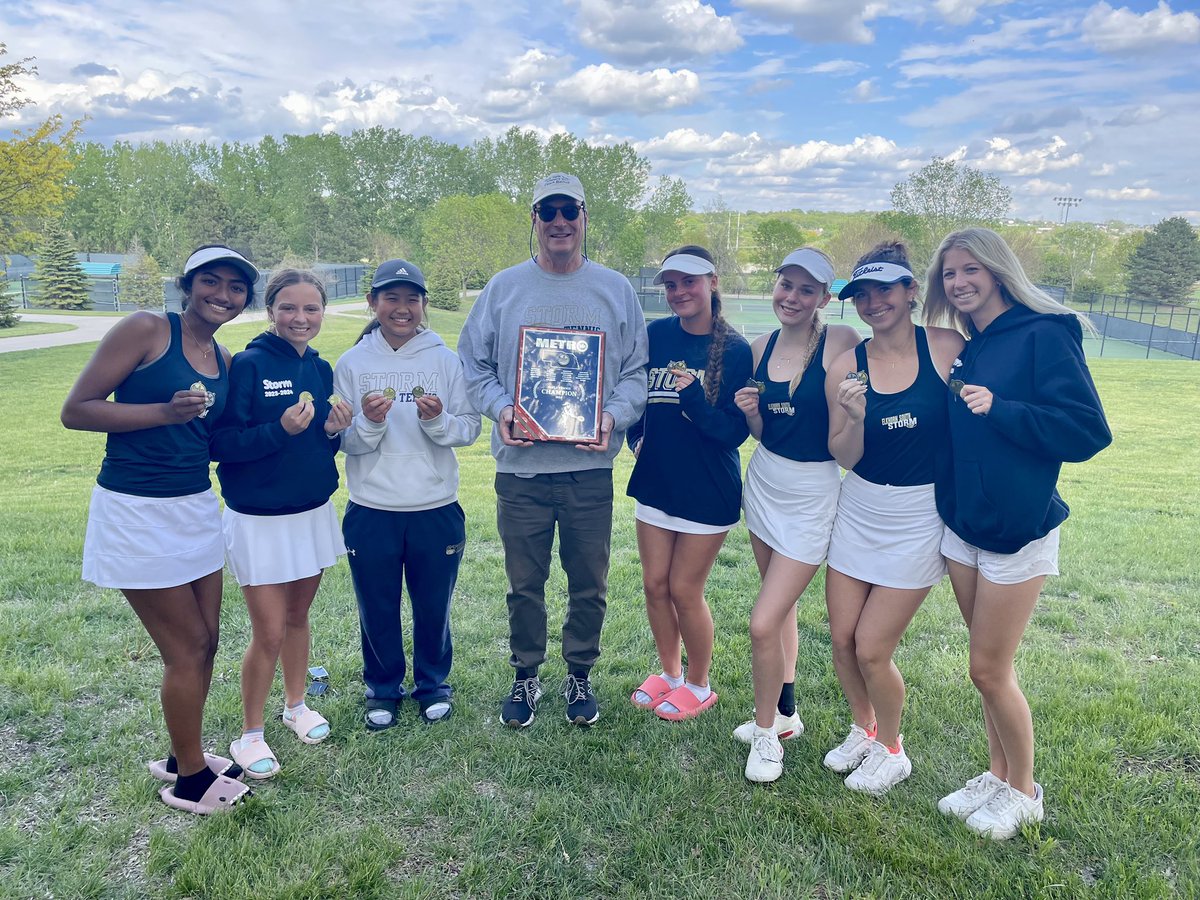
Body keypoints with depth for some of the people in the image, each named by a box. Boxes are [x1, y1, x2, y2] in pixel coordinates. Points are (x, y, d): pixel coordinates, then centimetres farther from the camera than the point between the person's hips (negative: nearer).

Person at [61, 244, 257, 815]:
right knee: (187, 649, 2)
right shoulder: (146, 329, -11)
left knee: (204, 642, 14)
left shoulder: (224, 360, 9)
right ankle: (190, 781, 21)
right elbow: (75, 410, -13)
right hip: (137, 513, -7)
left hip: (197, 508, 7)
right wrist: (166, 411, -25)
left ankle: (181, 756, 35)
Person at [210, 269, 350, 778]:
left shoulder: (322, 369, 5)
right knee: (269, 632, 0)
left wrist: (333, 431, -9)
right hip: (259, 519, -5)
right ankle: (250, 734, 21)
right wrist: (280, 430, -28)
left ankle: (296, 706, 38)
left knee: (298, 617, 19)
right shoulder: (248, 365, -13)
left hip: (313, 512, 5)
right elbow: (220, 444, -16)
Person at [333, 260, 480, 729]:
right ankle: (383, 689, 36)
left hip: (436, 509, 0)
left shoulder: (446, 360, -1)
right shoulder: (352, 363, -1)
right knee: (377, 609, 14)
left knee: (434, 606, 14)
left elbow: (471, 427, -3)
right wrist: (369, 422, -22)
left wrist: (439, 420, -22)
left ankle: (433, 684, 37)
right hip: (370, 510, 0)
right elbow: (342, 440, -2)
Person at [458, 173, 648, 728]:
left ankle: (580, 675, 31)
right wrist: (499, 408, -10)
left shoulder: (615, 290, 6)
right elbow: (473, 363, 8)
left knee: (589, 584, 11)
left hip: (591, 468, 0)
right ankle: (525, 677, 31)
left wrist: (615, 416, -12)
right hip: (520, 467, 0)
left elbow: (636, 370, 6)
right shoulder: (503, 288, 5)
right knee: (524, 584, 11)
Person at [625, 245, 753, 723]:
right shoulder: (655, 335, -1)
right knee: (655, 585, 12)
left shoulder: (734, 350, -12)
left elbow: (735, 431, -15)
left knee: (684, 590, 4)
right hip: (655, 482, 5)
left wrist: (694, 400, -29)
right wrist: (637, 436, 1)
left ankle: (699, 685, 29)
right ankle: (670, 673, 36)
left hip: (708, 491, -4)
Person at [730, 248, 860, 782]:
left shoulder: (841, 342, -13)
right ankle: (784, 714, 38)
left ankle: (766, 732, 17)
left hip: (814, 495, -6)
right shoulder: (762, 348, 3)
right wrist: (747, 411, -11)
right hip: (764, 484, 6)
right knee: (781, 604, 19)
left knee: (763, 623, -8)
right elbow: (760, 432, 8)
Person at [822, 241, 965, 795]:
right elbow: (844, 458, -4)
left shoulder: (947, 348, -11)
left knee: (872, 649, -1)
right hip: (858, 512, 3)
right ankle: (864, 728, 39)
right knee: (842, 640, 9)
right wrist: (855, 418, -23)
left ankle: (891, 750, 28)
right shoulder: (846, 368, -5)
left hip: (918, 519, -3)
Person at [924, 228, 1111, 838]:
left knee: (990, 670, 2)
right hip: (962, 526, 6)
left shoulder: (1043, 336, -12)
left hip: (1018, 532, -6)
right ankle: (997, 775, 34)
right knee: (990, 666, 17)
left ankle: (1024, 792, 25)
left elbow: (1089, 433, -17)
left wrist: (999, 409, -24)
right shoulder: (966, 351, 9)